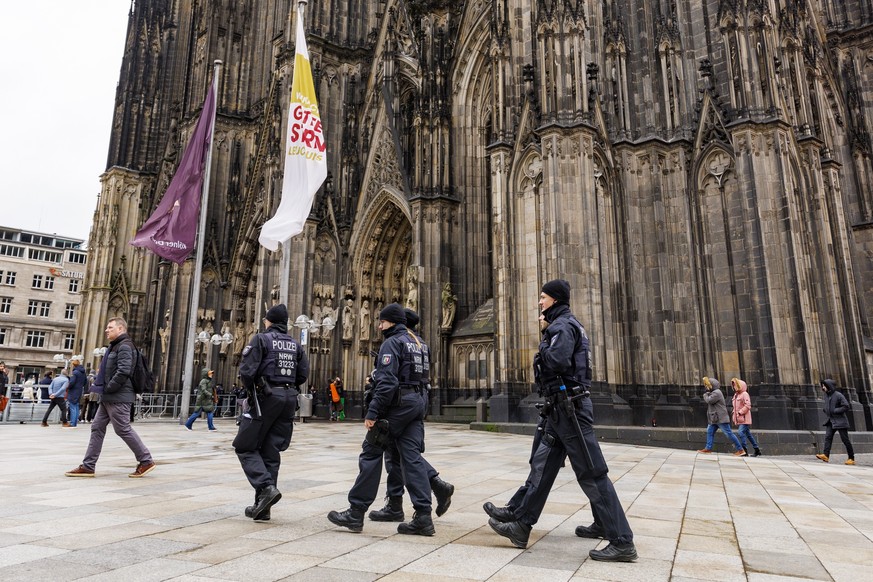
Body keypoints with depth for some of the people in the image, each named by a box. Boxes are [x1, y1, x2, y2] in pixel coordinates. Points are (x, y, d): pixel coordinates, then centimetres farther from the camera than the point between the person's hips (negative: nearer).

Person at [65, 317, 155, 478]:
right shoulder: (115, 347, 20)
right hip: (109, 397, 10)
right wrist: (101, 386, 13)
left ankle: (146, 461, 1)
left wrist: (107, 389, -17)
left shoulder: (124, 346, -12)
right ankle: (88, 466, 15)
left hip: (119, 397, -10)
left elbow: (123, 372, -23)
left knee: (123, 430, -7)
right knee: (97, 428, 9)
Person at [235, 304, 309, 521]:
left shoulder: (262, 339, -3)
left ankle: (267, 487, -13)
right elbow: (303, 375, 8)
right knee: (271, 452, 10)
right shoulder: (296, 345, 13)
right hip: (289, 398, 6)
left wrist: (250, 390, 7)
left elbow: (246, 370, -11)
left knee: (246, 447, 6)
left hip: (266, 397, -5)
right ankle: (262, 506, 13)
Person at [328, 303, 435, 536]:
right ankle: (423, 517, 2)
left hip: (397, 403, -8)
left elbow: (387, 382, -19)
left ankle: (356, 512, 7)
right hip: (417, 402, 8)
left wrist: (372, 412, -19)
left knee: (371, 453, 1)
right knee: (412, 457, 5)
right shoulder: (416, 342, 19)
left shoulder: (391, 343, -8)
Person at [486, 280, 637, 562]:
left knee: (592, 473, -6)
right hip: (560, 408, 11)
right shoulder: (561, 325, 19)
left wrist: (544, 339, -14)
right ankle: (521, 527, 15)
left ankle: (623, 543, 2)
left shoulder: (563, 324, -12)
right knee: (541, 467, 10)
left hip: (570, 407, -11)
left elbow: (557, 361, -27)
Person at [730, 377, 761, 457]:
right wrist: (733, 412, 10)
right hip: (739, 419, 9)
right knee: (748, 434, 14)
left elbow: (747, 405, -20)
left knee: (741, 432, -19)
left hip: (744, 419, -9)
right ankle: (757, 450, 23)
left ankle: (744, 450, -16)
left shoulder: (744, 394, -11)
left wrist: (740, 412, -22)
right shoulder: (736, 395, 16)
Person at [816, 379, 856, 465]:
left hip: (840, 421, -7)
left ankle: (851, 459, 10)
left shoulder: (838, 395, -12)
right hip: (830, 421, 7)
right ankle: (826, 455, -18)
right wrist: (825, 409, 7)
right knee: (828, 437, -8)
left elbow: (846, 407, -16)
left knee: (845, 439, 0)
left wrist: (835, 411, -19)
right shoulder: (826, 395, 11)